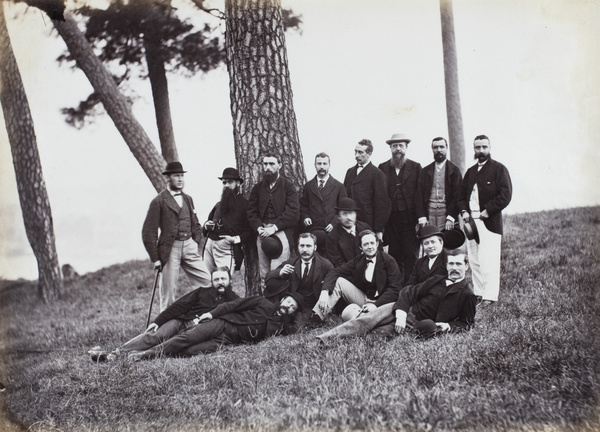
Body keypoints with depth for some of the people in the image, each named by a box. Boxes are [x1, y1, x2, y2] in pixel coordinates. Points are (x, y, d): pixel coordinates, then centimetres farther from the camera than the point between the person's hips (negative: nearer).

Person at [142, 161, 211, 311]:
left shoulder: (188, 199, 15)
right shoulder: (159, 201, -4)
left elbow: (196, 225, 23)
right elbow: (149, 232, -5)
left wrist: (196, 243, 8)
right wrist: (155, 258, -8)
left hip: (189, 246, 5)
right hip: (170, 248, -5)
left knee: (206, 280, -3)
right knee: (168, 289, 0)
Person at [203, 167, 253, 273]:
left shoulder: (244, 204, 2)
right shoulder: (219, 205, 24)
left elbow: (251, 231, -5)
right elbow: (209, 220, 35)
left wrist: (236, 239, -19)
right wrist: (207, 225, 11)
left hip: (227, 247, -6)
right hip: (209, 244, 6)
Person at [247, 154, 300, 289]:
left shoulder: (288, 186, 4)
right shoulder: (258, 188, 17)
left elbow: (293, 212, -5)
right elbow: (251, 211, 13)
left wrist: (274, 227, -12)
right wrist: (259, 228, -5)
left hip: (281, 232, -4)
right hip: (262, 234, 4)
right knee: (263, 275, 3)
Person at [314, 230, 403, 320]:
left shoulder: (389, 261, -9)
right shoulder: (358, 261, 3)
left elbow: (395, 288, -16)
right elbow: (334, 273, -4)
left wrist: (376, 305, -29)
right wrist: (324, 292, -24)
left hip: (380, 302, -5)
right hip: (363, 299, 5)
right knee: (338, 281, -12)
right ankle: (317, 316, -17)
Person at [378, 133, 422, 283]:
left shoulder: (415, 167, 7)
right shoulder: (382, 168, 9)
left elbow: (420, 194, 2)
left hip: (410, 218, -1)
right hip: (390, 219, 1)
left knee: (411, 256, -3)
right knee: (394, 255, 4)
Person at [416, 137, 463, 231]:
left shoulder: (454, 170, 6)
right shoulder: (425, 171, 13)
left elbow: (457, 195, -1)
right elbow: (419, 195, 8)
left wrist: (451, 218, -11)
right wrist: (422, 217, -5)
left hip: (446, 212, -2)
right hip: (429, 212, 2)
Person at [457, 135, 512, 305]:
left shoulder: (498, 169, 1)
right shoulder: (470, 171, 20)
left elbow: (505, 195, -8)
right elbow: (461, 194, 22)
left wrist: (486, 212, -13)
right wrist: (464, 211, 3)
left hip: (489, 221, -6)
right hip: (471, 221, 6)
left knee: (488, 261, -12)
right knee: (474, 260, 5)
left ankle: (490, 296, -11)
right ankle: (478, 293, 9)